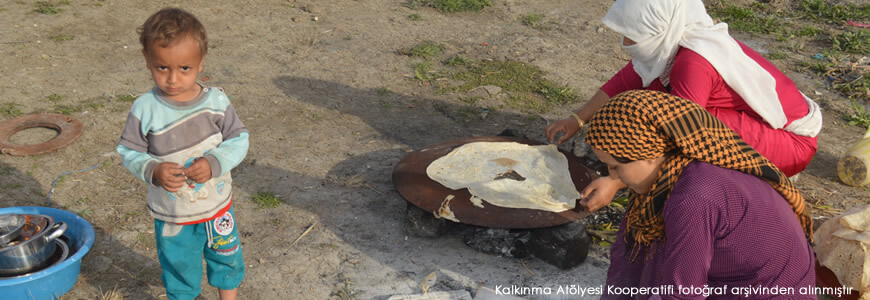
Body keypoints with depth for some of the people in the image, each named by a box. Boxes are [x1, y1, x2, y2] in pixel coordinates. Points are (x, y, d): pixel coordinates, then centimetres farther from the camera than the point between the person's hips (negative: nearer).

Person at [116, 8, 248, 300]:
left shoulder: (216, 100, -14)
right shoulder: (145, 108, -16)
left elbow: (239, 138, -7)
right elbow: (129, 150, -8)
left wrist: (215, 162, -24)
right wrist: (153, 170, -26)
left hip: (217, 207, 2)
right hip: (170, 215, -1)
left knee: (226, 260, 22)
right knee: (179, 268, 17)